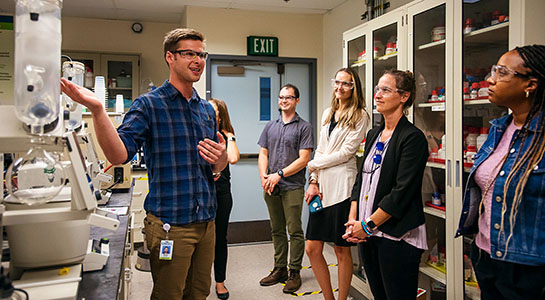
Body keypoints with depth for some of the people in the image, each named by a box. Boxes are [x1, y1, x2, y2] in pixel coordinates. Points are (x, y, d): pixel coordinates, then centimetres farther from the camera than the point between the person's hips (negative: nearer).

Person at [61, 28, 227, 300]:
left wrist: (221, 157, -8)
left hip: (206, 222, 6)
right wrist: (97, 110, -33)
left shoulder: (207, 109, 12)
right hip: (170, 224, -6)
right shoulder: (149, 104, -7)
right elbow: (118, 155, -20)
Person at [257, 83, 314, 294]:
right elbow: (263, 154, 12)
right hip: (271, 187, 5)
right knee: (277, 230, 12)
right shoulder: (270, 126, 15)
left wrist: (279, 174, -13)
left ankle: (294, 272, 11)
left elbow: (303, 159, -8)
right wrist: (263, 177, -5)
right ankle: (279, 269, 23)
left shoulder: (304, 127, -1)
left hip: (292, 187, -5)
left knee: (294, 231, -1)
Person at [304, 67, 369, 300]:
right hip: (322, 186, 6)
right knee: (312, 249, 6)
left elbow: (346, 152, -10)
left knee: (342, 250, 4)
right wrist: (313, 181, 4)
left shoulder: (359, 116, -2)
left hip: (342, 186, -6)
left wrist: (313, 165, -1)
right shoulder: (327, 114, 18)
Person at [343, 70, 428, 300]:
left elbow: (402, 192, -17)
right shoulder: (373, 134, 13)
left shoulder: (412, 137, -11)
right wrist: (353, 221, 2)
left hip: (397, 237, -7)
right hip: (368, 234, 7)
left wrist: (368, 225, -14)